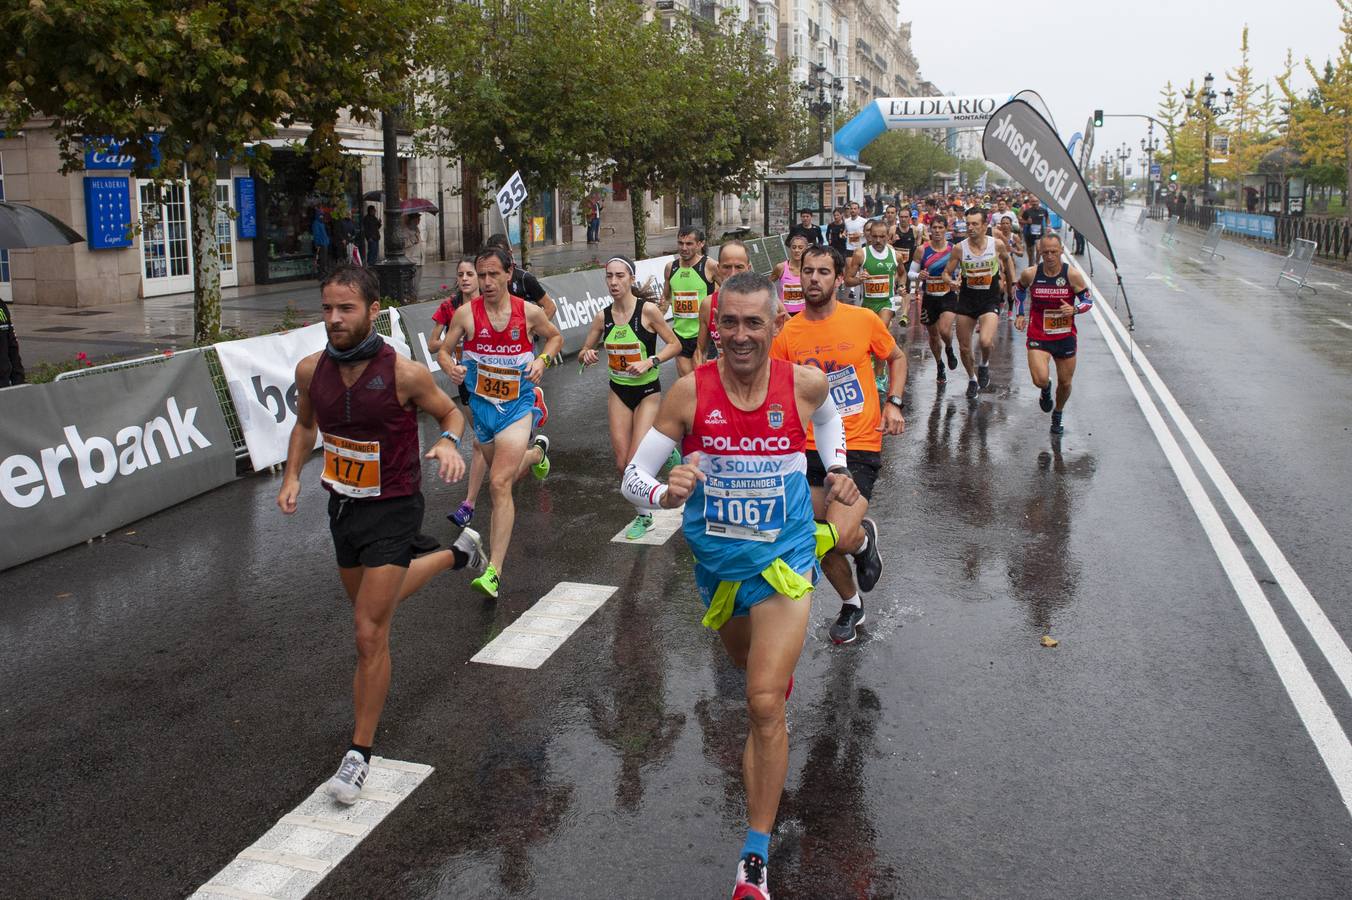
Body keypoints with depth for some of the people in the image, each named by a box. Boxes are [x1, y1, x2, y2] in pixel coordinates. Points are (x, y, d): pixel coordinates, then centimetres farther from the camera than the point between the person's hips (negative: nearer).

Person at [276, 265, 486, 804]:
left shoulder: (404, 374, -21)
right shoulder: (311, 370, -6)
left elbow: (450, 412, -3)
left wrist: (449, 443, -25)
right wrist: (292, 475, -1)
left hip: (391, 510, -6)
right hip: (342, 506, 6)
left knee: (370, 633, -9)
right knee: (372, 606, 27)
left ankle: (360, 754, 6)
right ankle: (457, 555, 52)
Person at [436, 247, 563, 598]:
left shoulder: (529, 312, -8)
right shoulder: (466, 313, -8)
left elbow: (556, 337, 11)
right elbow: (443, 350, 2)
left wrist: (542, 360, -8)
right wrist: (451, 367, -21)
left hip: (517, 407, -3)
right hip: (481, 407, 3)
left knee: (499, 484, -17)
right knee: (505, 476, 24)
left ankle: (493, 572, -16)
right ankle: (536, 451, 60)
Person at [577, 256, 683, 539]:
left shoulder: (647, 310, -15)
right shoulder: (603, 316, -2)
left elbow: (675, 345, -9)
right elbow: (584, 353, 8)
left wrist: (649, 362, -23)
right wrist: (588, 356, -15)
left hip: (647, 391, -4)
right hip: (619, 392, 5)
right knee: (623, 463, 2)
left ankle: (644, 516, 15)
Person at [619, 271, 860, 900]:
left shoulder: (805, 383, -13)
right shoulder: (690, 391, -16)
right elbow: (632, 478, -13)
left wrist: (836, 468, 3)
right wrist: (664, 493, -34)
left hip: (782, 560, -2)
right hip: (717, 562, 2)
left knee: (764, 703, -13)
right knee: (750, 664, 28)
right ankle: (782, 665, 69)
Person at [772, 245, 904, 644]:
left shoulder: (864, 320, -4)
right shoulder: (787, 335, -1)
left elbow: (897, 358, 14)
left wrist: (893, 403, -1)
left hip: (859, 447, -3)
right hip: (811, 449, 3)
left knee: (839, 538, -20)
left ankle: (865, 537, 19)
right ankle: (851, 604, 39)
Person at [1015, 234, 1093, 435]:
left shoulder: (1073, 275, -11)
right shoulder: (1029, 274, -9)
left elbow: (1089, 300, -2)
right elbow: (1021, 289, 15)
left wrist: (1074, 309, -23)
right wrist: (1021, 314, 8)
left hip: (1065, 337, 1)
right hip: (1038, 337, -1)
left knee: (1065, 383, 11)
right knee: (1040, 380, -20)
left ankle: (1057, 415, 41)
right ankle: (1046, 390, 20)